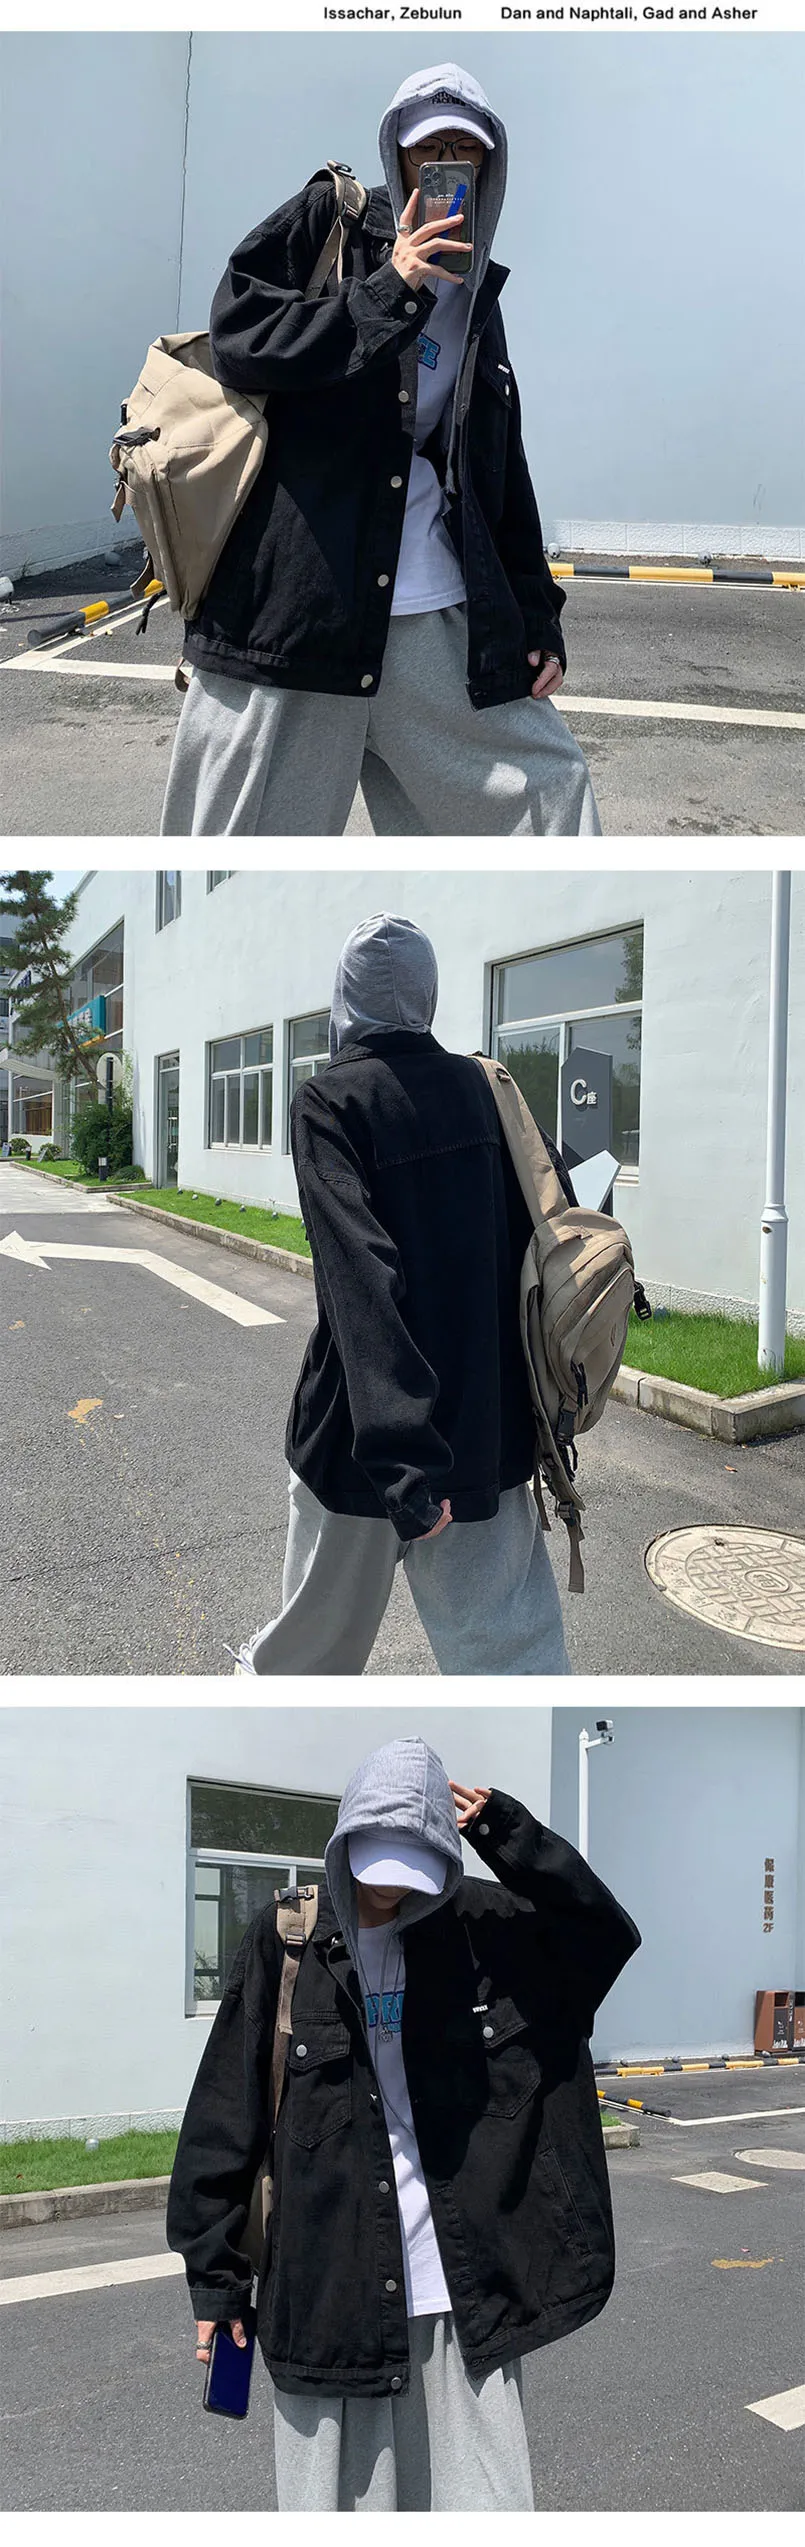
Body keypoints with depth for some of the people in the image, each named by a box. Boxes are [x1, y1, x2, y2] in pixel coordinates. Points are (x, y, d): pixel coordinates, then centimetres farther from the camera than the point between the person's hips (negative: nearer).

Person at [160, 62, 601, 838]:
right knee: (252, 835, -3)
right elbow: (237, 340, -6)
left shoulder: (477, 294, 21)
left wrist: (536, 617, 14)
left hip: (442, 620, 5)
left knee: (550, 792, 1)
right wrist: (387, 292, -10)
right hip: (296, 607, -5)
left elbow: (501, 468, 21)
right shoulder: (327, 222, 7)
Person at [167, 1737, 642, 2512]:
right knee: (335, 2493, 5)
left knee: (480, 2497, 5)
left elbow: (607, 1933, -1)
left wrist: (506, 1834, -9)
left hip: (463, 2286, 1)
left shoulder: (480, 1929, 3)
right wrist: (214, 2276, -1)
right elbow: (225, 2116, -1)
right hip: (329, 2293, -1)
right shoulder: (286, 1941, -3)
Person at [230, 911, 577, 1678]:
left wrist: (397, 1457, -32)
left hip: (367, 1423, -4)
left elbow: (362, 1273, -26)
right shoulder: (487, 1088, 2)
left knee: (332, 1592, 21)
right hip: (491, 1422, 4)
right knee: (507, 1630, 7)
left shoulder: (328, 1103, -13)